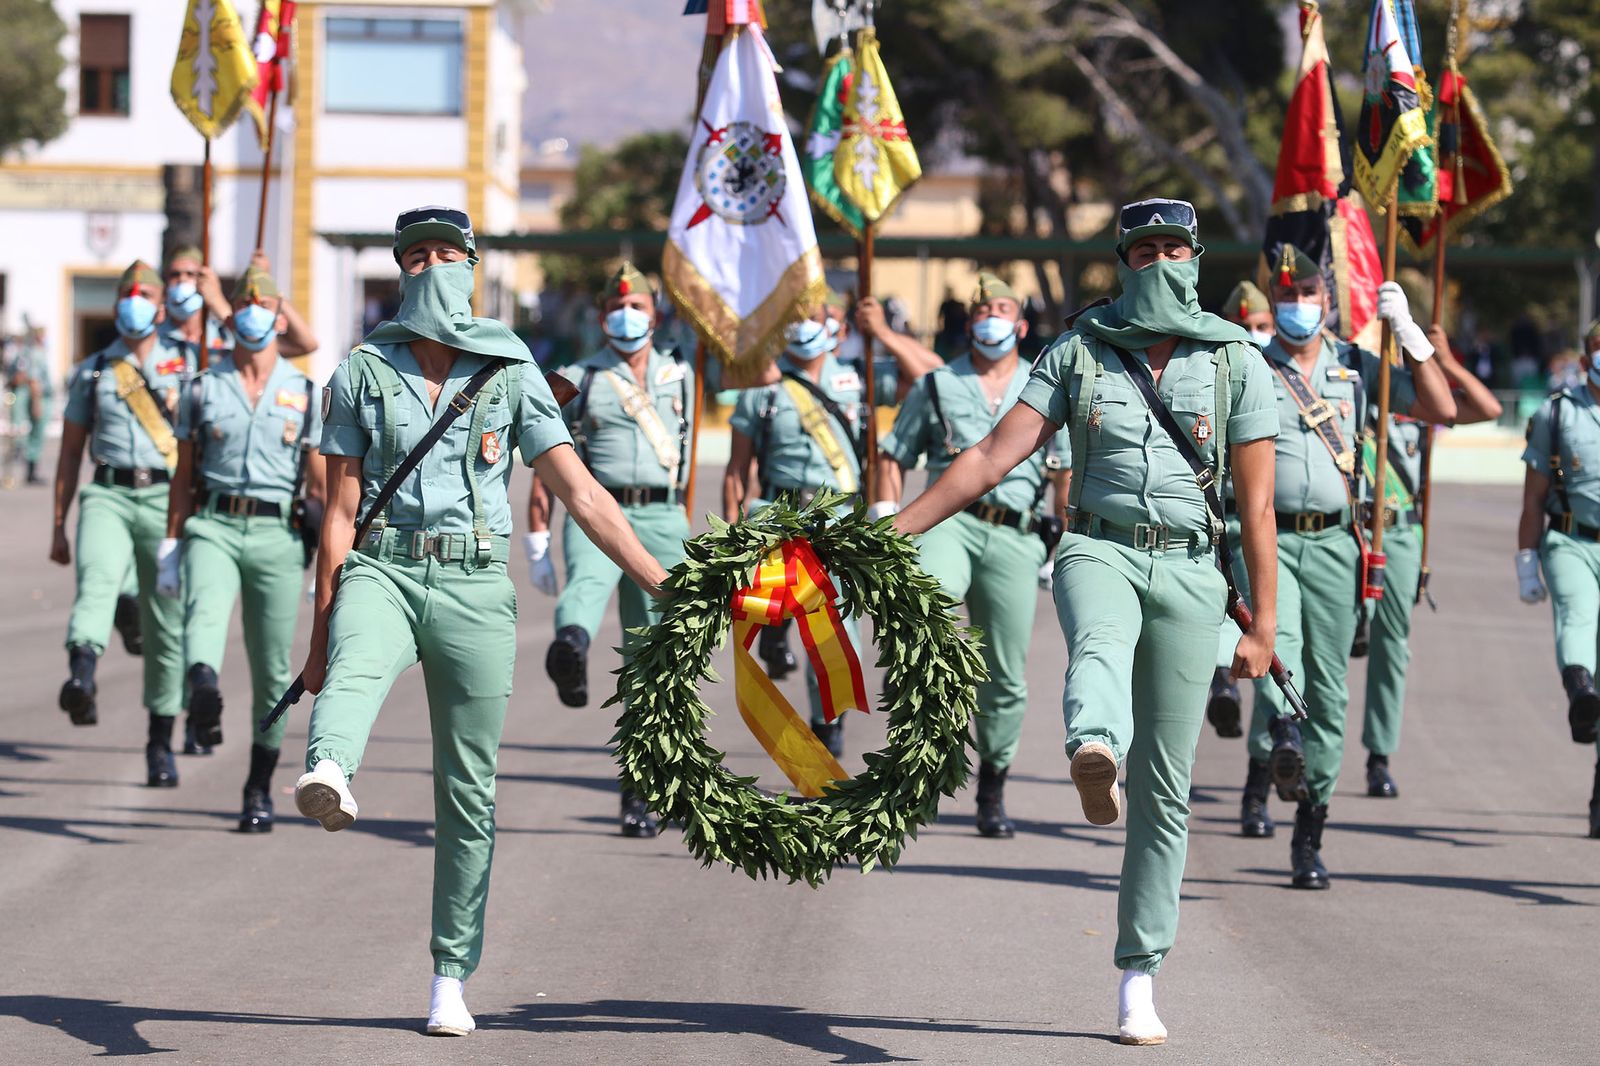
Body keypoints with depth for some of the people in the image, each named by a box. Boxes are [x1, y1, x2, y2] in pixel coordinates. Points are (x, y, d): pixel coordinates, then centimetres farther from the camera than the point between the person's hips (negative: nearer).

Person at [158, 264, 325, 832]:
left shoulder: (306, 395, 10)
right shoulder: (202, 388, 12)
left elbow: (322, 485, 7)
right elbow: (184, 476, 14)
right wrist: (170, 545, 9)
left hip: (277, 535, 1)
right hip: (212, 527, -1)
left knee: (272, 668, 2)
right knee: (204, 613, -32)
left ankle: (259, 788, 14)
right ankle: (204, 697, -62)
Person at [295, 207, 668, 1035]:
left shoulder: (511, 374, 5)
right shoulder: (362, 374, 6)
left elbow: (580, 493, 4)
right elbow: (341, 511, 6)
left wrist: (662, 585, -1)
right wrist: (320, 633, 4)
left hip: (475, 586, 1)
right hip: (384, 569, -1)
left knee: (468, 789, 2)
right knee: (357, 668, -37)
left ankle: (451, 978, 12)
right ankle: (328, 778, -70)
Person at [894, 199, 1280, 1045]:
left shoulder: (1235, 362, 7)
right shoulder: (1078, 353, 9)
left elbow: (1256, 503, 5)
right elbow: (993, 456, 4)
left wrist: (1263, 625, 1)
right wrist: (891, 530, -5)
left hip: (1188, 569, 1)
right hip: (1100, 549, -1)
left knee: (1164, 785, 0)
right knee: (1101, 643, -39)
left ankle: (1139, 977, 8)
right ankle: (1093, 753, -74)